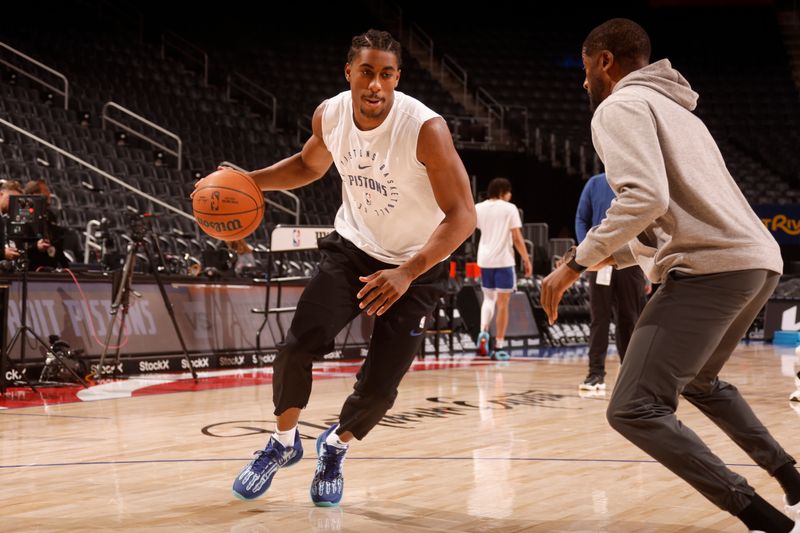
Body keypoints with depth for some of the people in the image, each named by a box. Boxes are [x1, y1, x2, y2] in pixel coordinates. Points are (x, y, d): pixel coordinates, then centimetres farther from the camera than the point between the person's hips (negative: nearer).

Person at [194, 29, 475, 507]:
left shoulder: (425, 128, -28)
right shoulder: (330, 115, -12)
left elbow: (463, 215, -28)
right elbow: (310, 165, 12)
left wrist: (406, 274, -39)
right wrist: (247, 180, -4)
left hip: (416, 266, -3)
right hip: (353, 247, 3)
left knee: (379, 386, -8)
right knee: (297, 345, -16)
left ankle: (336, 446, 26)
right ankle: (284, 442, 11)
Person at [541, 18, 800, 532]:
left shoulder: (620, 105, -1)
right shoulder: (674, 109, 28)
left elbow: (645, 199, -17)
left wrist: (577, 263, -11)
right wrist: (610, 256, 32)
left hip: (712, 267, -10)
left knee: (635, 411, -11)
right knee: (699, 380, 32)